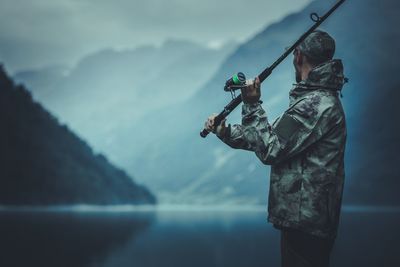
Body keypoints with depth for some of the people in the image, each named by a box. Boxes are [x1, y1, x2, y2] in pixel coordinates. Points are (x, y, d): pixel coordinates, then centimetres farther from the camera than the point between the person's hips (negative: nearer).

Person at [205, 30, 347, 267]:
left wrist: (253, 106, -10)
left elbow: (271, 150, -17)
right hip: (309, 215, 10)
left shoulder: (317, 104, -18)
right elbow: (276, 139, 15)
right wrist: (225, 131, 9)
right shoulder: (321, 99, 14)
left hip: (304, 218, -10)